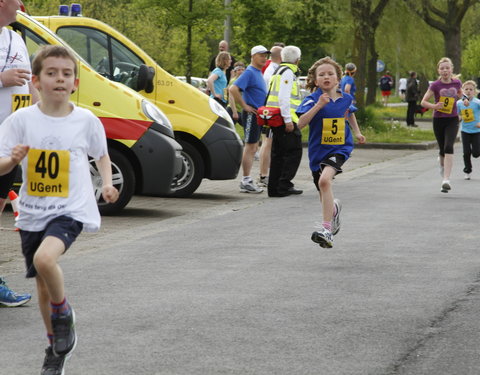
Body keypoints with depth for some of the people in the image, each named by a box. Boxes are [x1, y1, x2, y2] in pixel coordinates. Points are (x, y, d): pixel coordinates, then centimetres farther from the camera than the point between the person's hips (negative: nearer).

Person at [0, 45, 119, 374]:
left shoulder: (86, 120, -5)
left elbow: (102, 154, 13)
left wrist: (108, 183, -3)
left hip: (71, 209, -3)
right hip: (33, 212, 3)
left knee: (44, 258, -30)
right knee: (43, 285, 12)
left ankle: (63, 312, -2)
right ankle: (56, 348, 33)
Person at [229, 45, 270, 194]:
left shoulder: (258, 72, 15)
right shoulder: (250, 72, -14)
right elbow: (233, 89, -25)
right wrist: (244, 106, -20)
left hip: (258, 114, 10)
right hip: (251, 114, -10)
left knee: (253, 148, 11)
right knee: (250, 148, -8)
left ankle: (247, 181, 15)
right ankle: (246, 181, -6)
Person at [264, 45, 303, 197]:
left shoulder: (278, 71, 21)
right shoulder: (288, 72, -10)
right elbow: (283, 98, -19)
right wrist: (288, 120, -22)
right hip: (285, 120, -10)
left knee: (278, 154, 11)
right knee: (294, 152, -6)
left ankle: (274, 187, 11)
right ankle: (284, 186, -10)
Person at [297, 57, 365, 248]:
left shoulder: (346, 98, 1)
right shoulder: (312, 99, -11)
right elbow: (300, 123, -23)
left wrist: (357, 132, 23)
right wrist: (318, 105, -30)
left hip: (340, 148, -1)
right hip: (318, 151, 1)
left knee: (324, 180, -28)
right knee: (324, 194, 15)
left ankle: (326, 229, -29)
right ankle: (334, 208, 54)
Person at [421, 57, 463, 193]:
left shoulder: (456, 83, 0)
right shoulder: (435, 85, -8)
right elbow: (423, 102, -5)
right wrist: (434, 106, -22)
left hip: (452, 120, 0)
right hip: (438, 120, 0)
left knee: (449, 148, -18)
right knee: (443, 150, 10)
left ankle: (446, 180, -21)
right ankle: (442, 163, 49)